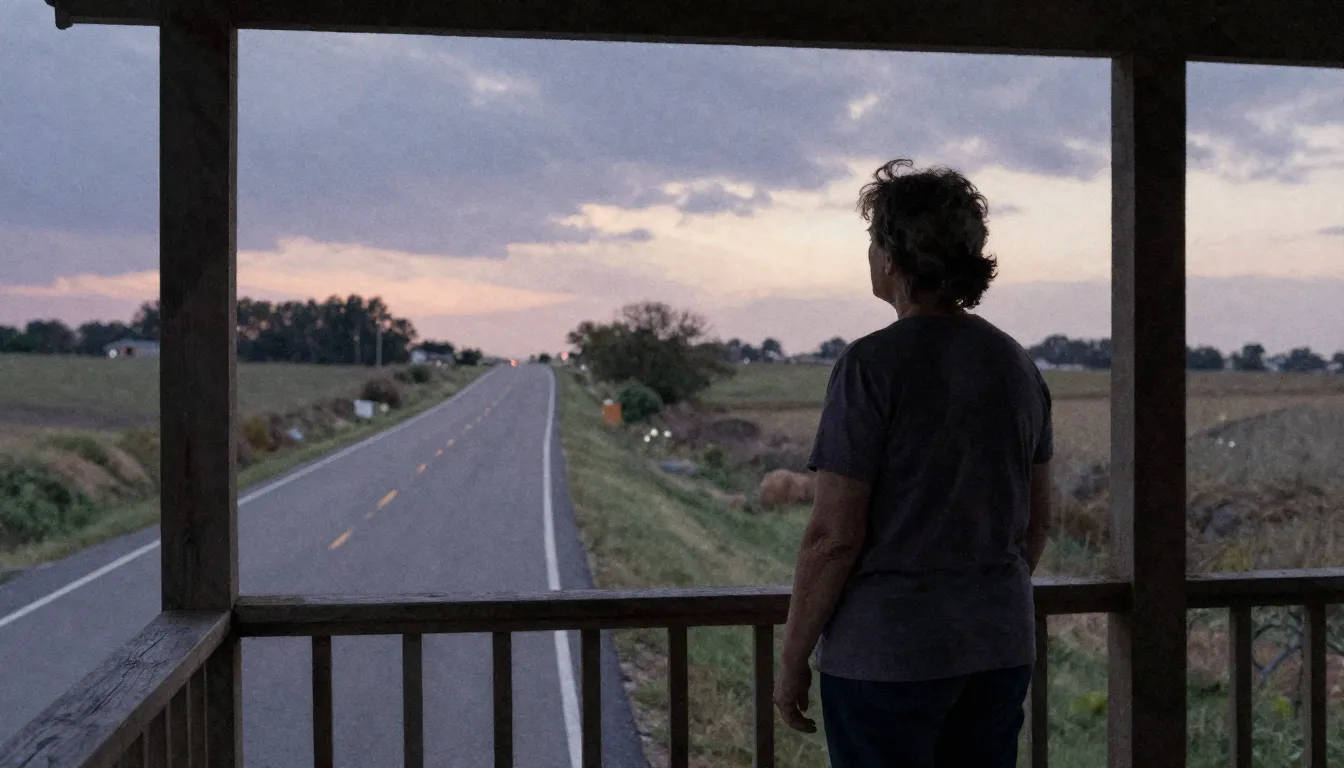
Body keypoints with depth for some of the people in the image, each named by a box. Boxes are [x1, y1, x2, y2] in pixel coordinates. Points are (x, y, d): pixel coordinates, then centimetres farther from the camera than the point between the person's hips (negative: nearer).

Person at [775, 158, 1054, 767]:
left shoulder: (872, 366, -16)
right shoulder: (1016, 364, 4)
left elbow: (834, 536, -17)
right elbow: (1038, 521, 12)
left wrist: (792, 660, -6)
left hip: (885, 654, -6)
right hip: (1001, 649, 6)